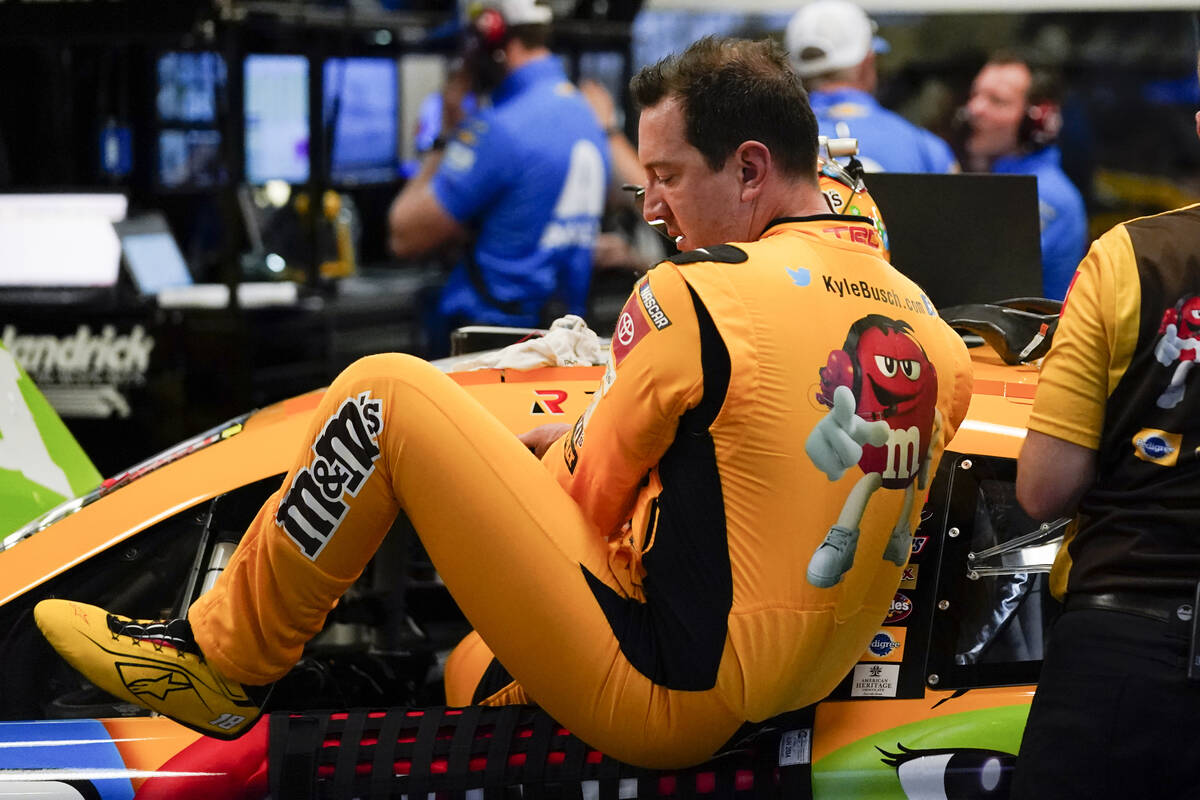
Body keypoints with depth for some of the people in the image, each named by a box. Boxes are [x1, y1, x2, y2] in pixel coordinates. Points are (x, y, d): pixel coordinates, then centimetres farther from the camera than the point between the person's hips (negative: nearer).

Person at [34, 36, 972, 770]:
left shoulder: (695, 294, -14)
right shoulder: (928, 327, 6)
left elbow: (588, 495, -4)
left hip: (663, 703, -8)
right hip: (803, 684, 8)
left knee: (385, 396, -2)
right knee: (473, 672, 33)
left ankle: (218, 659, 10)